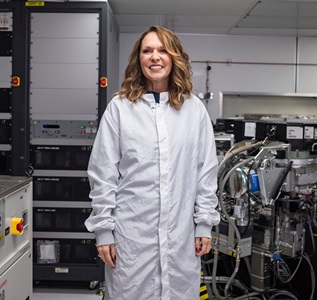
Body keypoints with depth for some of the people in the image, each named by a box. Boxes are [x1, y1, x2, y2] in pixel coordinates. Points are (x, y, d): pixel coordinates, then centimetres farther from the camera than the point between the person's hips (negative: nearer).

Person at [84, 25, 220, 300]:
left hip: (181, 233, 2)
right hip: (131, 231, -1)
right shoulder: (119, 107, -2)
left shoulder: (195, 109, 3)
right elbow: (103, 174, -1)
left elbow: (207, 171, 5)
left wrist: (205, 223, 3)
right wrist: (103, 229, -3)